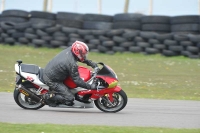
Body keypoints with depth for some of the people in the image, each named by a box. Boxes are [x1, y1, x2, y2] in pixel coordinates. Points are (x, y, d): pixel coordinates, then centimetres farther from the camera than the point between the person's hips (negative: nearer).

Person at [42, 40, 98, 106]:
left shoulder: (69, 50, -4)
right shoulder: (72, 64, -27)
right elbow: (77, 80, -20)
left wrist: (90, 63, 14)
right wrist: (90, 87, -14)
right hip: (52, 80, -9)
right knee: (69, 98, -11)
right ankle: (49, 97, -3)